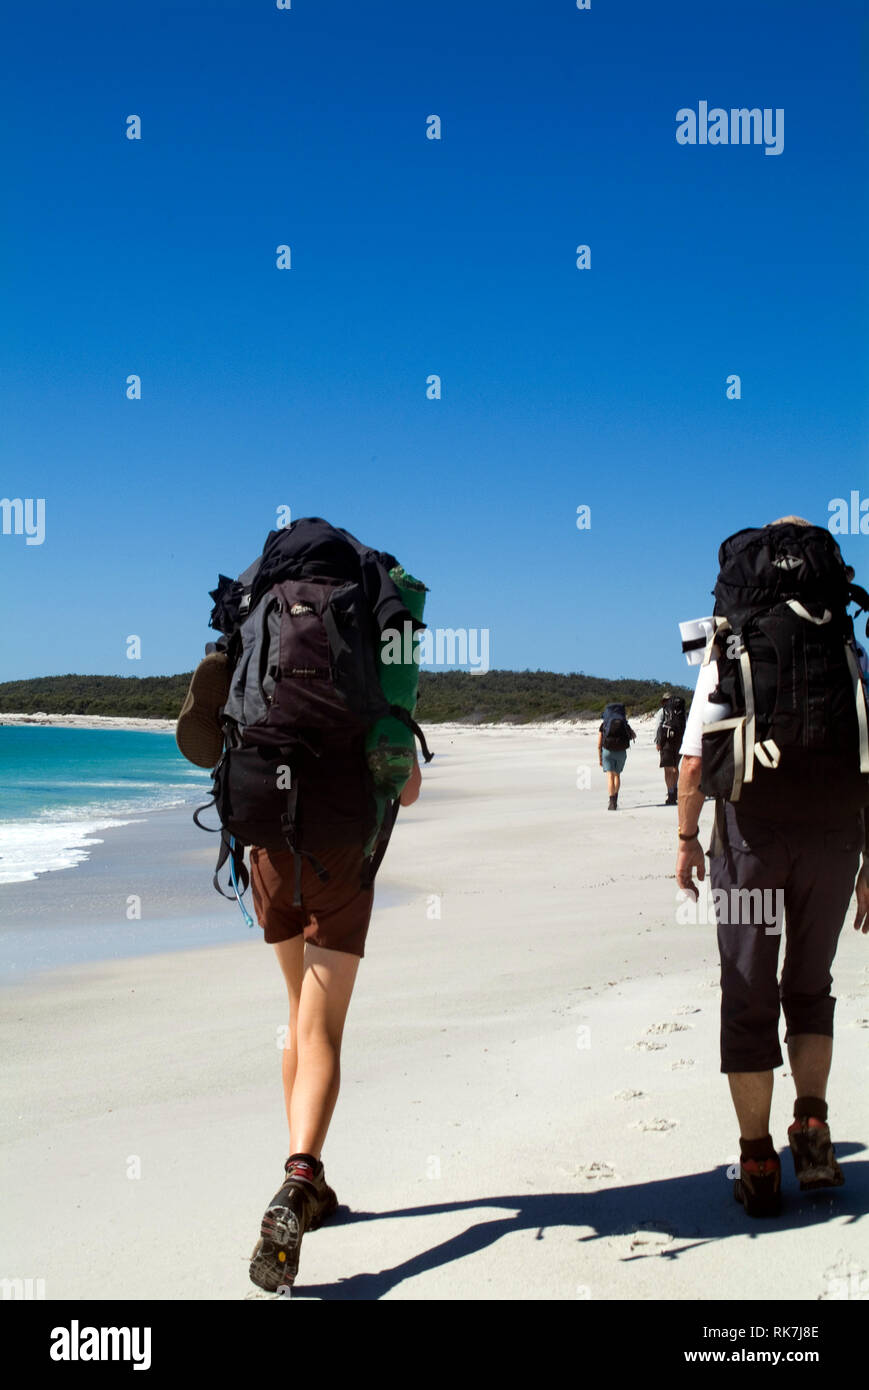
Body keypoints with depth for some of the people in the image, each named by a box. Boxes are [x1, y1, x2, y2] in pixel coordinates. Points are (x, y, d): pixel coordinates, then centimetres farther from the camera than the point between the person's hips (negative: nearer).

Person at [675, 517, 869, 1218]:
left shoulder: (727, 657, 8)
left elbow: (693, 762, 3)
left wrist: (687, 840, 15)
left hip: (753, 832, -1)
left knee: (749, 996, 6)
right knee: (811, 987, 19)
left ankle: (758, 1164, 7)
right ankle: (812, 1123, 2)